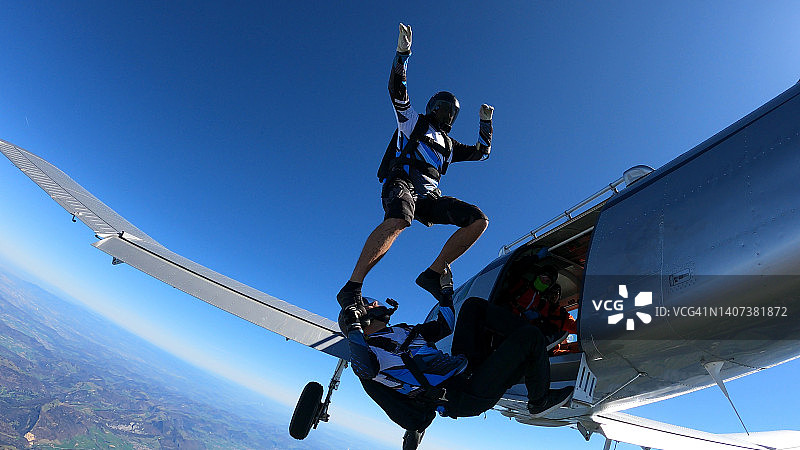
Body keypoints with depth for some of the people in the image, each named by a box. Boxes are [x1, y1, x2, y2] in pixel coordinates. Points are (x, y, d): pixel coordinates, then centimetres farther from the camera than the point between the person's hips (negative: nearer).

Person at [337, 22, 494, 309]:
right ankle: (351, 289, -38)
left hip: (428, 196, 6)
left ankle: (433, 274, -14)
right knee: (398, 220, -40)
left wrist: (486, 123, 33)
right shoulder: (413, 121, 21)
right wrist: (403, 52, -1)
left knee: (479, 220, -11)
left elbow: (481, 153, 41)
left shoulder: (449, 145, 35)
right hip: (402, 182, -6)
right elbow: (397, 89, 9)